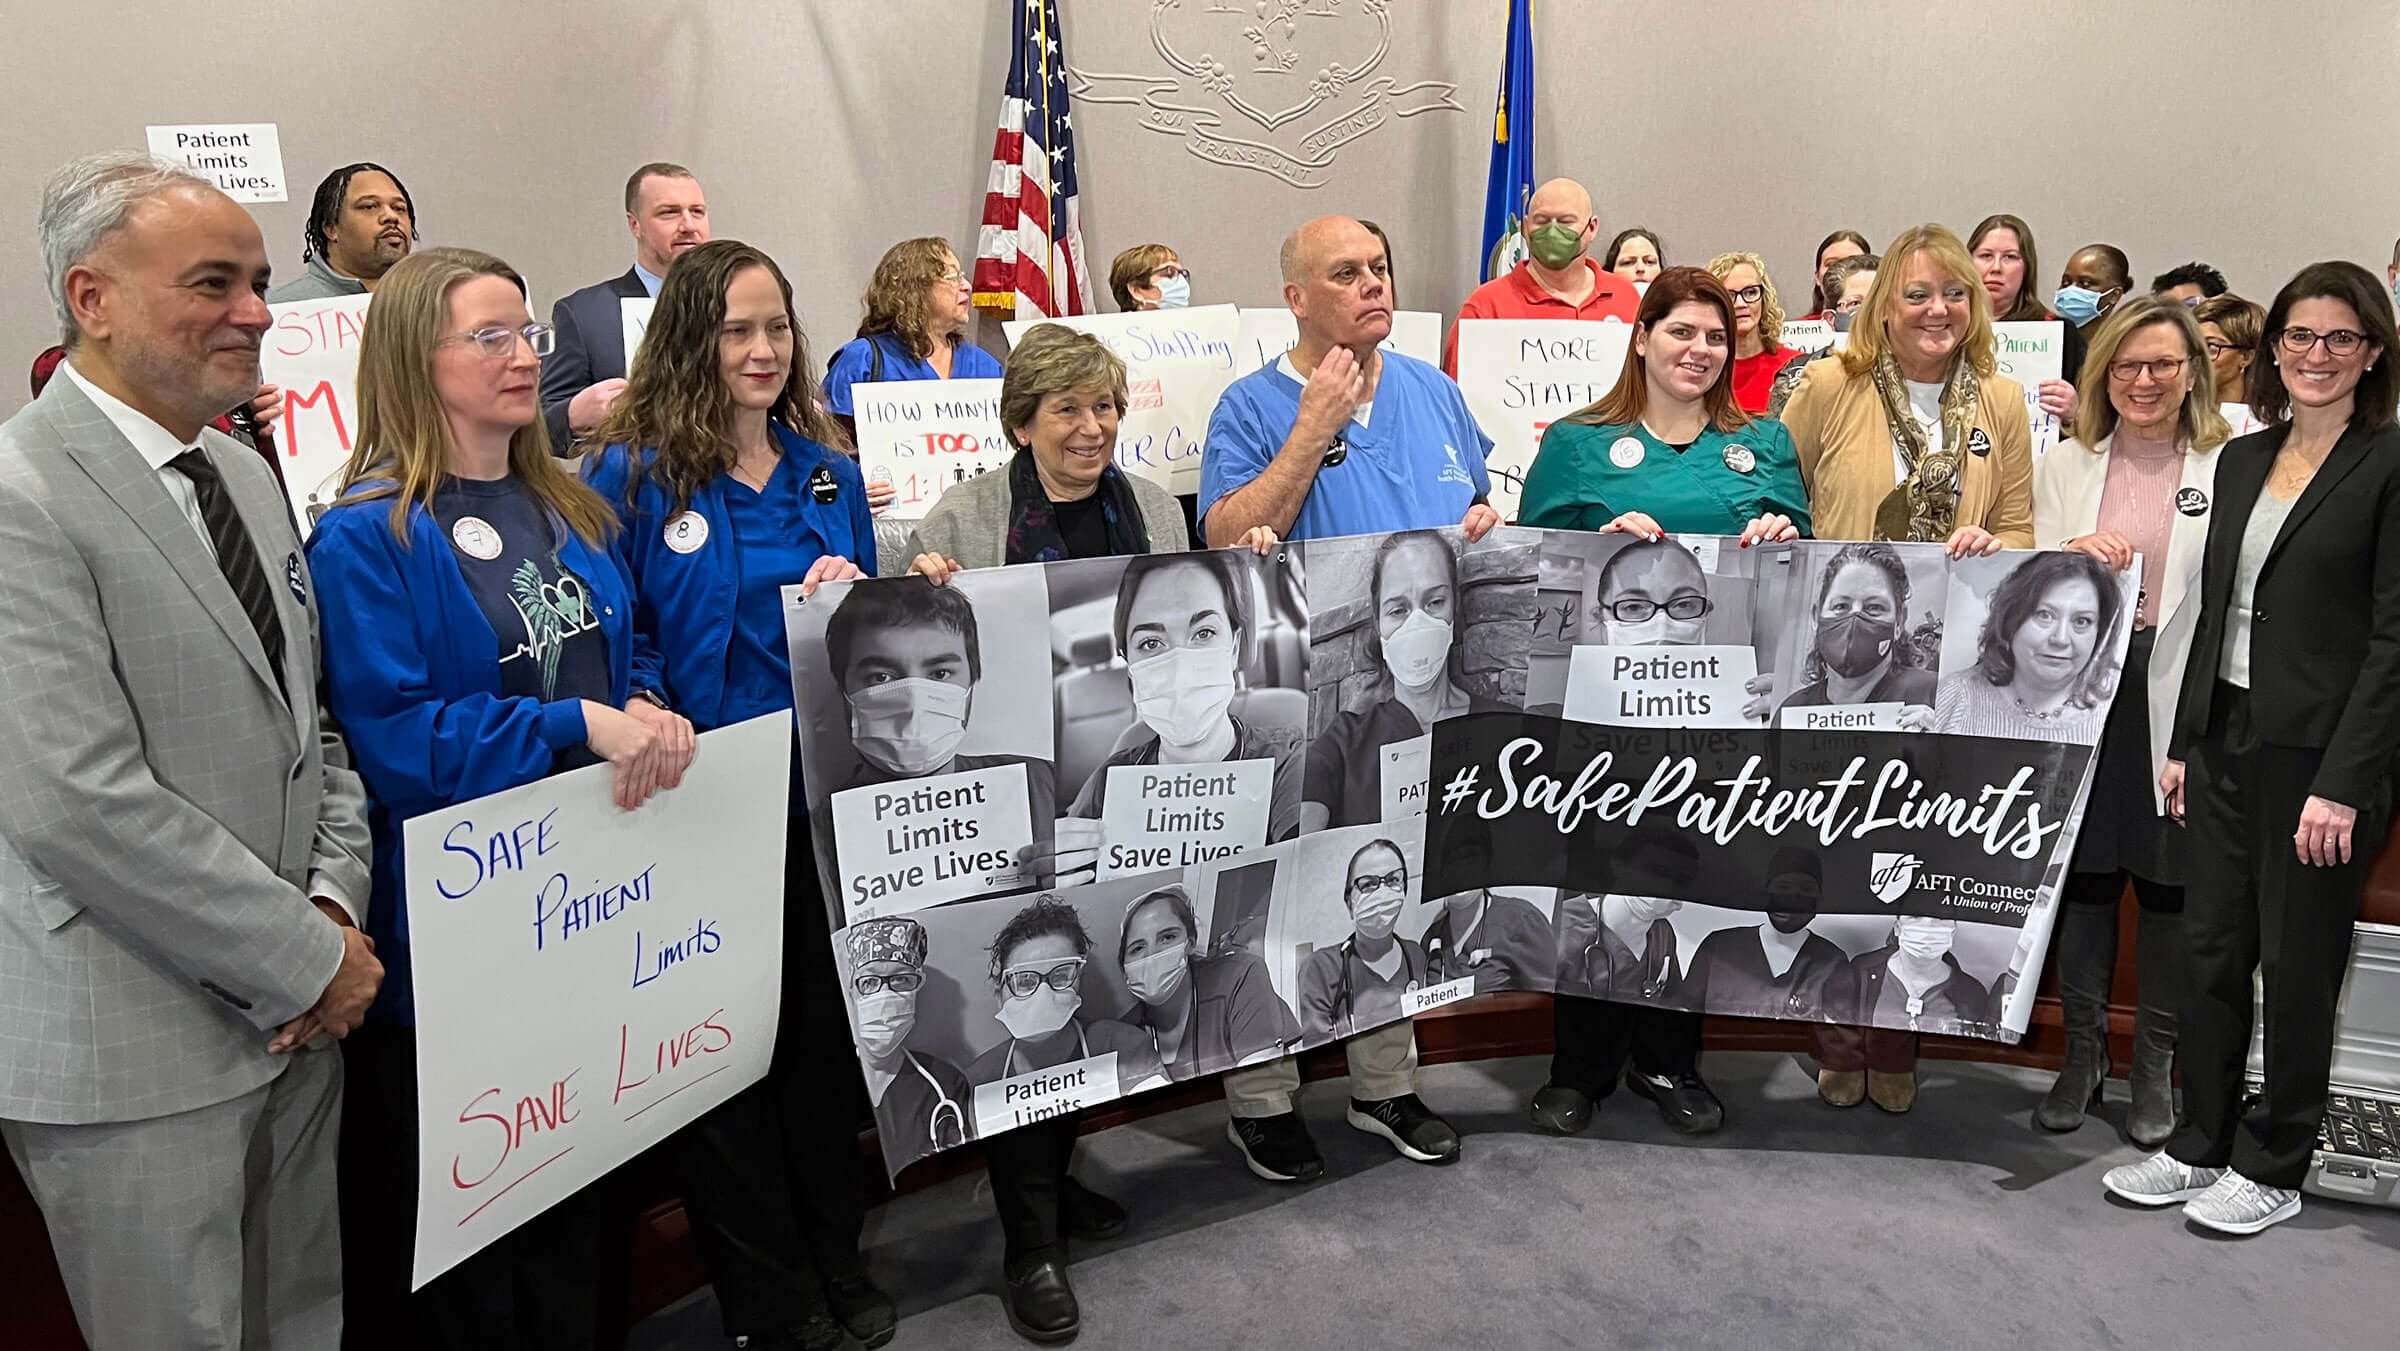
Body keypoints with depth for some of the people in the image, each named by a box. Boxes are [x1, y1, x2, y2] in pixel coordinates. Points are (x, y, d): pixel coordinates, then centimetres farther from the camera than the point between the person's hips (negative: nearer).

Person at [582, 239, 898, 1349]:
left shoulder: (828, 473, 8)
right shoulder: (633, 473, -6)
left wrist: (851, 602, -7)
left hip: (824, 790, 4)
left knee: (826, 1023, 14)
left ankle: (835, 1257, 33)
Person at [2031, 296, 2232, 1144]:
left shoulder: (2230, 468, 0)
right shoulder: (2065, 466, 9)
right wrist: (2070, 557, -14)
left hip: (2180, 700, -2)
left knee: (2169, 881, 6)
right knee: (2082, 874, 7)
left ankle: (2155, 1065, 22)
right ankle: (2082, 1052, 24)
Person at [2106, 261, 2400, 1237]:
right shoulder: (2242, 460, 11)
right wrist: (2183, 742, 11)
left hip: (2319, 754, -6)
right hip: (2224, 741, 6)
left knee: (2298, 967, 7)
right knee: (2212, 951, 11)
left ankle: (2273, 1169, 21)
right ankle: (2201, 1144, 24)